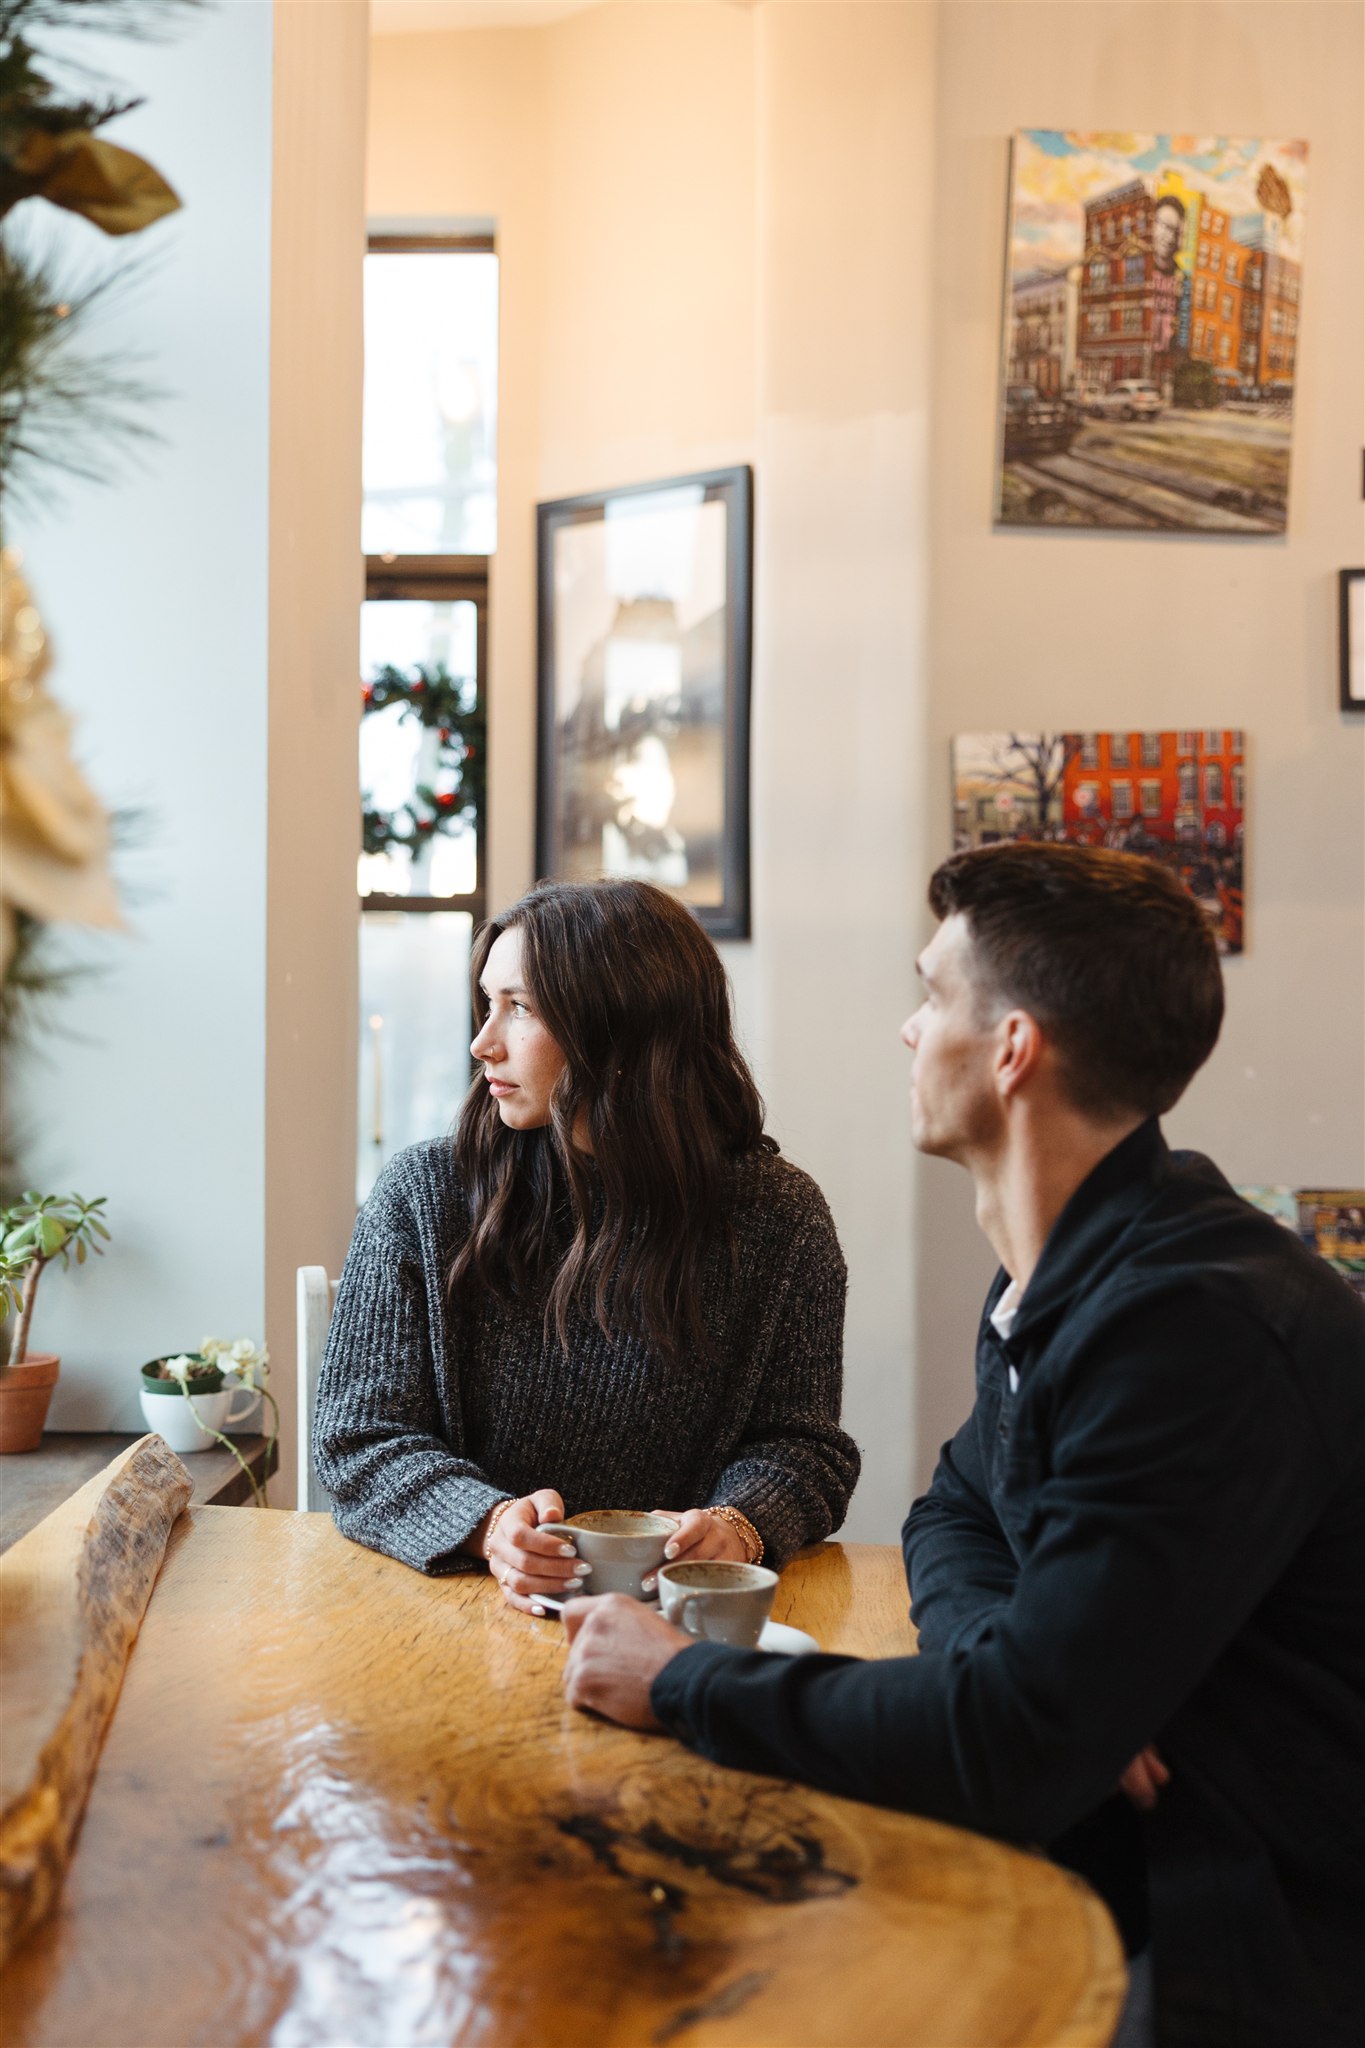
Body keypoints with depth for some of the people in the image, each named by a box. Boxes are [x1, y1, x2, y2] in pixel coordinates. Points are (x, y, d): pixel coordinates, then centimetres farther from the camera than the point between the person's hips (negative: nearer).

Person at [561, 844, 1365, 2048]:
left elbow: (1014, 1749, -29)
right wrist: (1023, 1663, -8)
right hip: (1121, 1851, 8)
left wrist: (686, 1684, -16)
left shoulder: (1199, 1326, -27)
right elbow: (954, 1512, 16)